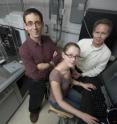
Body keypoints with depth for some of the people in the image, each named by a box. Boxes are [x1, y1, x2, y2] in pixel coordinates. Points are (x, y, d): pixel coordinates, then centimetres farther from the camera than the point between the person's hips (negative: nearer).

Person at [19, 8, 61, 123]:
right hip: (36, 81, -4)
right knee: (36, 98, 26)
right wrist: (51, 63, -22)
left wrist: (46, 64, -28)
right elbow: (35, 75, -32)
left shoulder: (48, 39, -15)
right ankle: (34, 110, 63)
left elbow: (59, 56, -13)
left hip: (50, 75, 5)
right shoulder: (24, 49, -31)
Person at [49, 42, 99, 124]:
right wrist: (81, 115, -30)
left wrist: (82, 84, -8)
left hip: (67, 91, 6)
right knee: (83, 110, 7)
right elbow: (60, 102, -30)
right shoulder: (55, 75, -42)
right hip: (57, 101, -6)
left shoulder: (68, 66, -18)